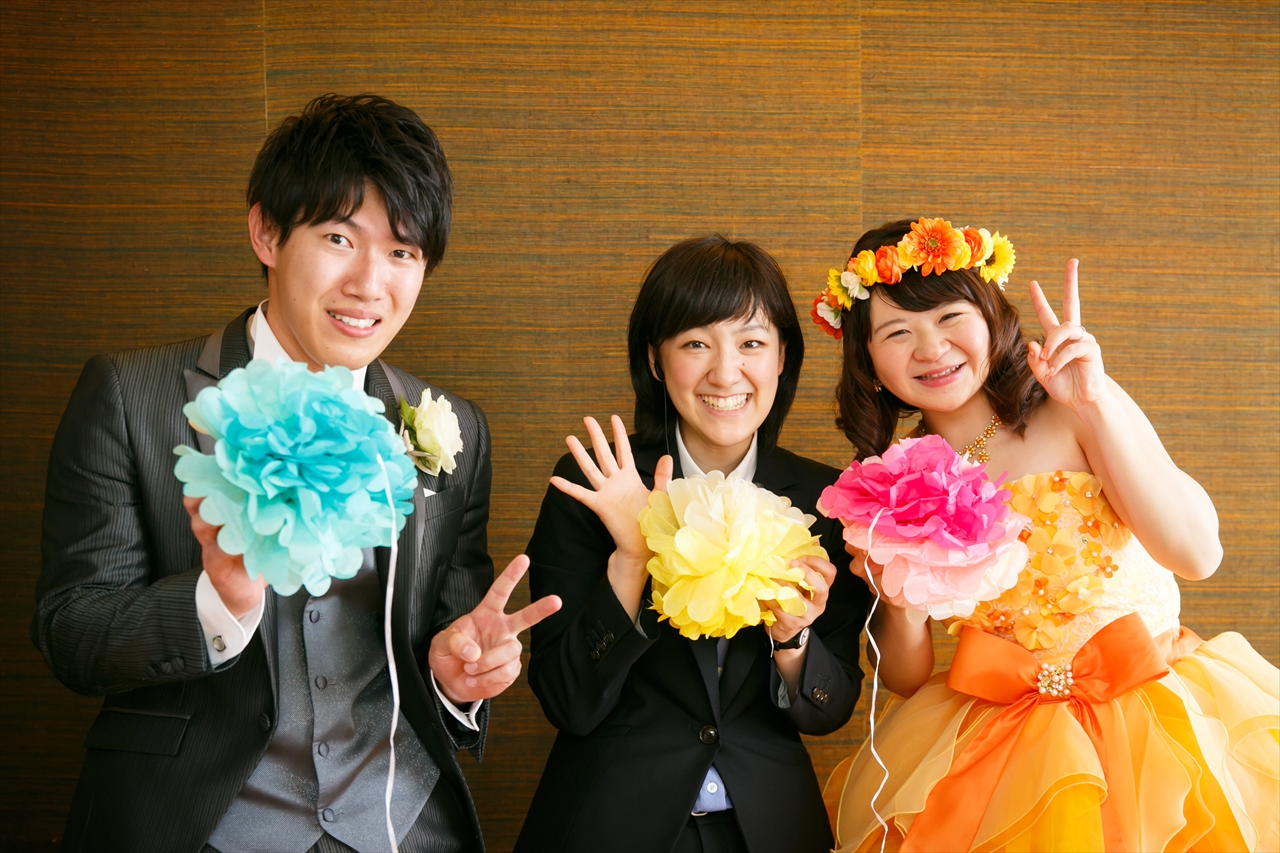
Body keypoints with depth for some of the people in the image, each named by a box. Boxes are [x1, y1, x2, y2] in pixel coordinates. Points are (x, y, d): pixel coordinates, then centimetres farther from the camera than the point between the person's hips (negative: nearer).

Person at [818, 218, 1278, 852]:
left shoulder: (1075, 416, -5)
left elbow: (1196, 555, -17)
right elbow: (908, 679, 7)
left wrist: (1097, 404, -22)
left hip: (1150, 715, -2)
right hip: (998, 742, 3)